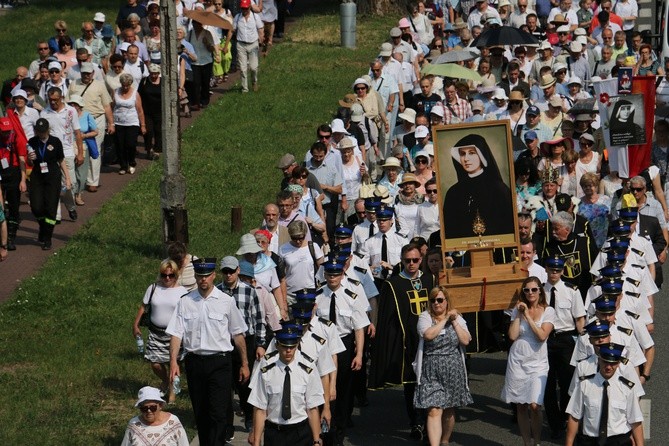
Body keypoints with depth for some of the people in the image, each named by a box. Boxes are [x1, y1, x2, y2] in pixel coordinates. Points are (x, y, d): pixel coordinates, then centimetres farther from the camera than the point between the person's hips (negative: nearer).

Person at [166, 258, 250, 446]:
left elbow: (238, 334, 6)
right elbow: (176, 334, 0)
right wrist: (173, 361, -12)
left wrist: (244, 364, 8)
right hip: (194, 362, 2)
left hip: (219, 362, -2)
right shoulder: (185, 302, 3)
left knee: (218, 413, -10)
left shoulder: (226, 301, 0)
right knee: (200, 413, 11)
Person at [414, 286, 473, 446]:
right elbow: (428, 335, -20)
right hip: (432, 371, -3)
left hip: (453, 371, 3)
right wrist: (445, 319, -14)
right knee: (434, 411, -14)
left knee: (449, 411, 15)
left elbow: (465, 341, -4)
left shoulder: (457, 318, 6)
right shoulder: (425, 317, -1)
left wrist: (454, 321, -7)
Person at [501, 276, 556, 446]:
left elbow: (542, 335, -14)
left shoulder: (548, 311, -1)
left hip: (537, 363, -3)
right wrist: (519, 314, -6)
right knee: (521, 406, 6)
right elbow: (513, 335, -4)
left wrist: (528, 315, -13)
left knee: (534, 405, -14)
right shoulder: (518, 310, 6)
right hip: (517, 361, 3)